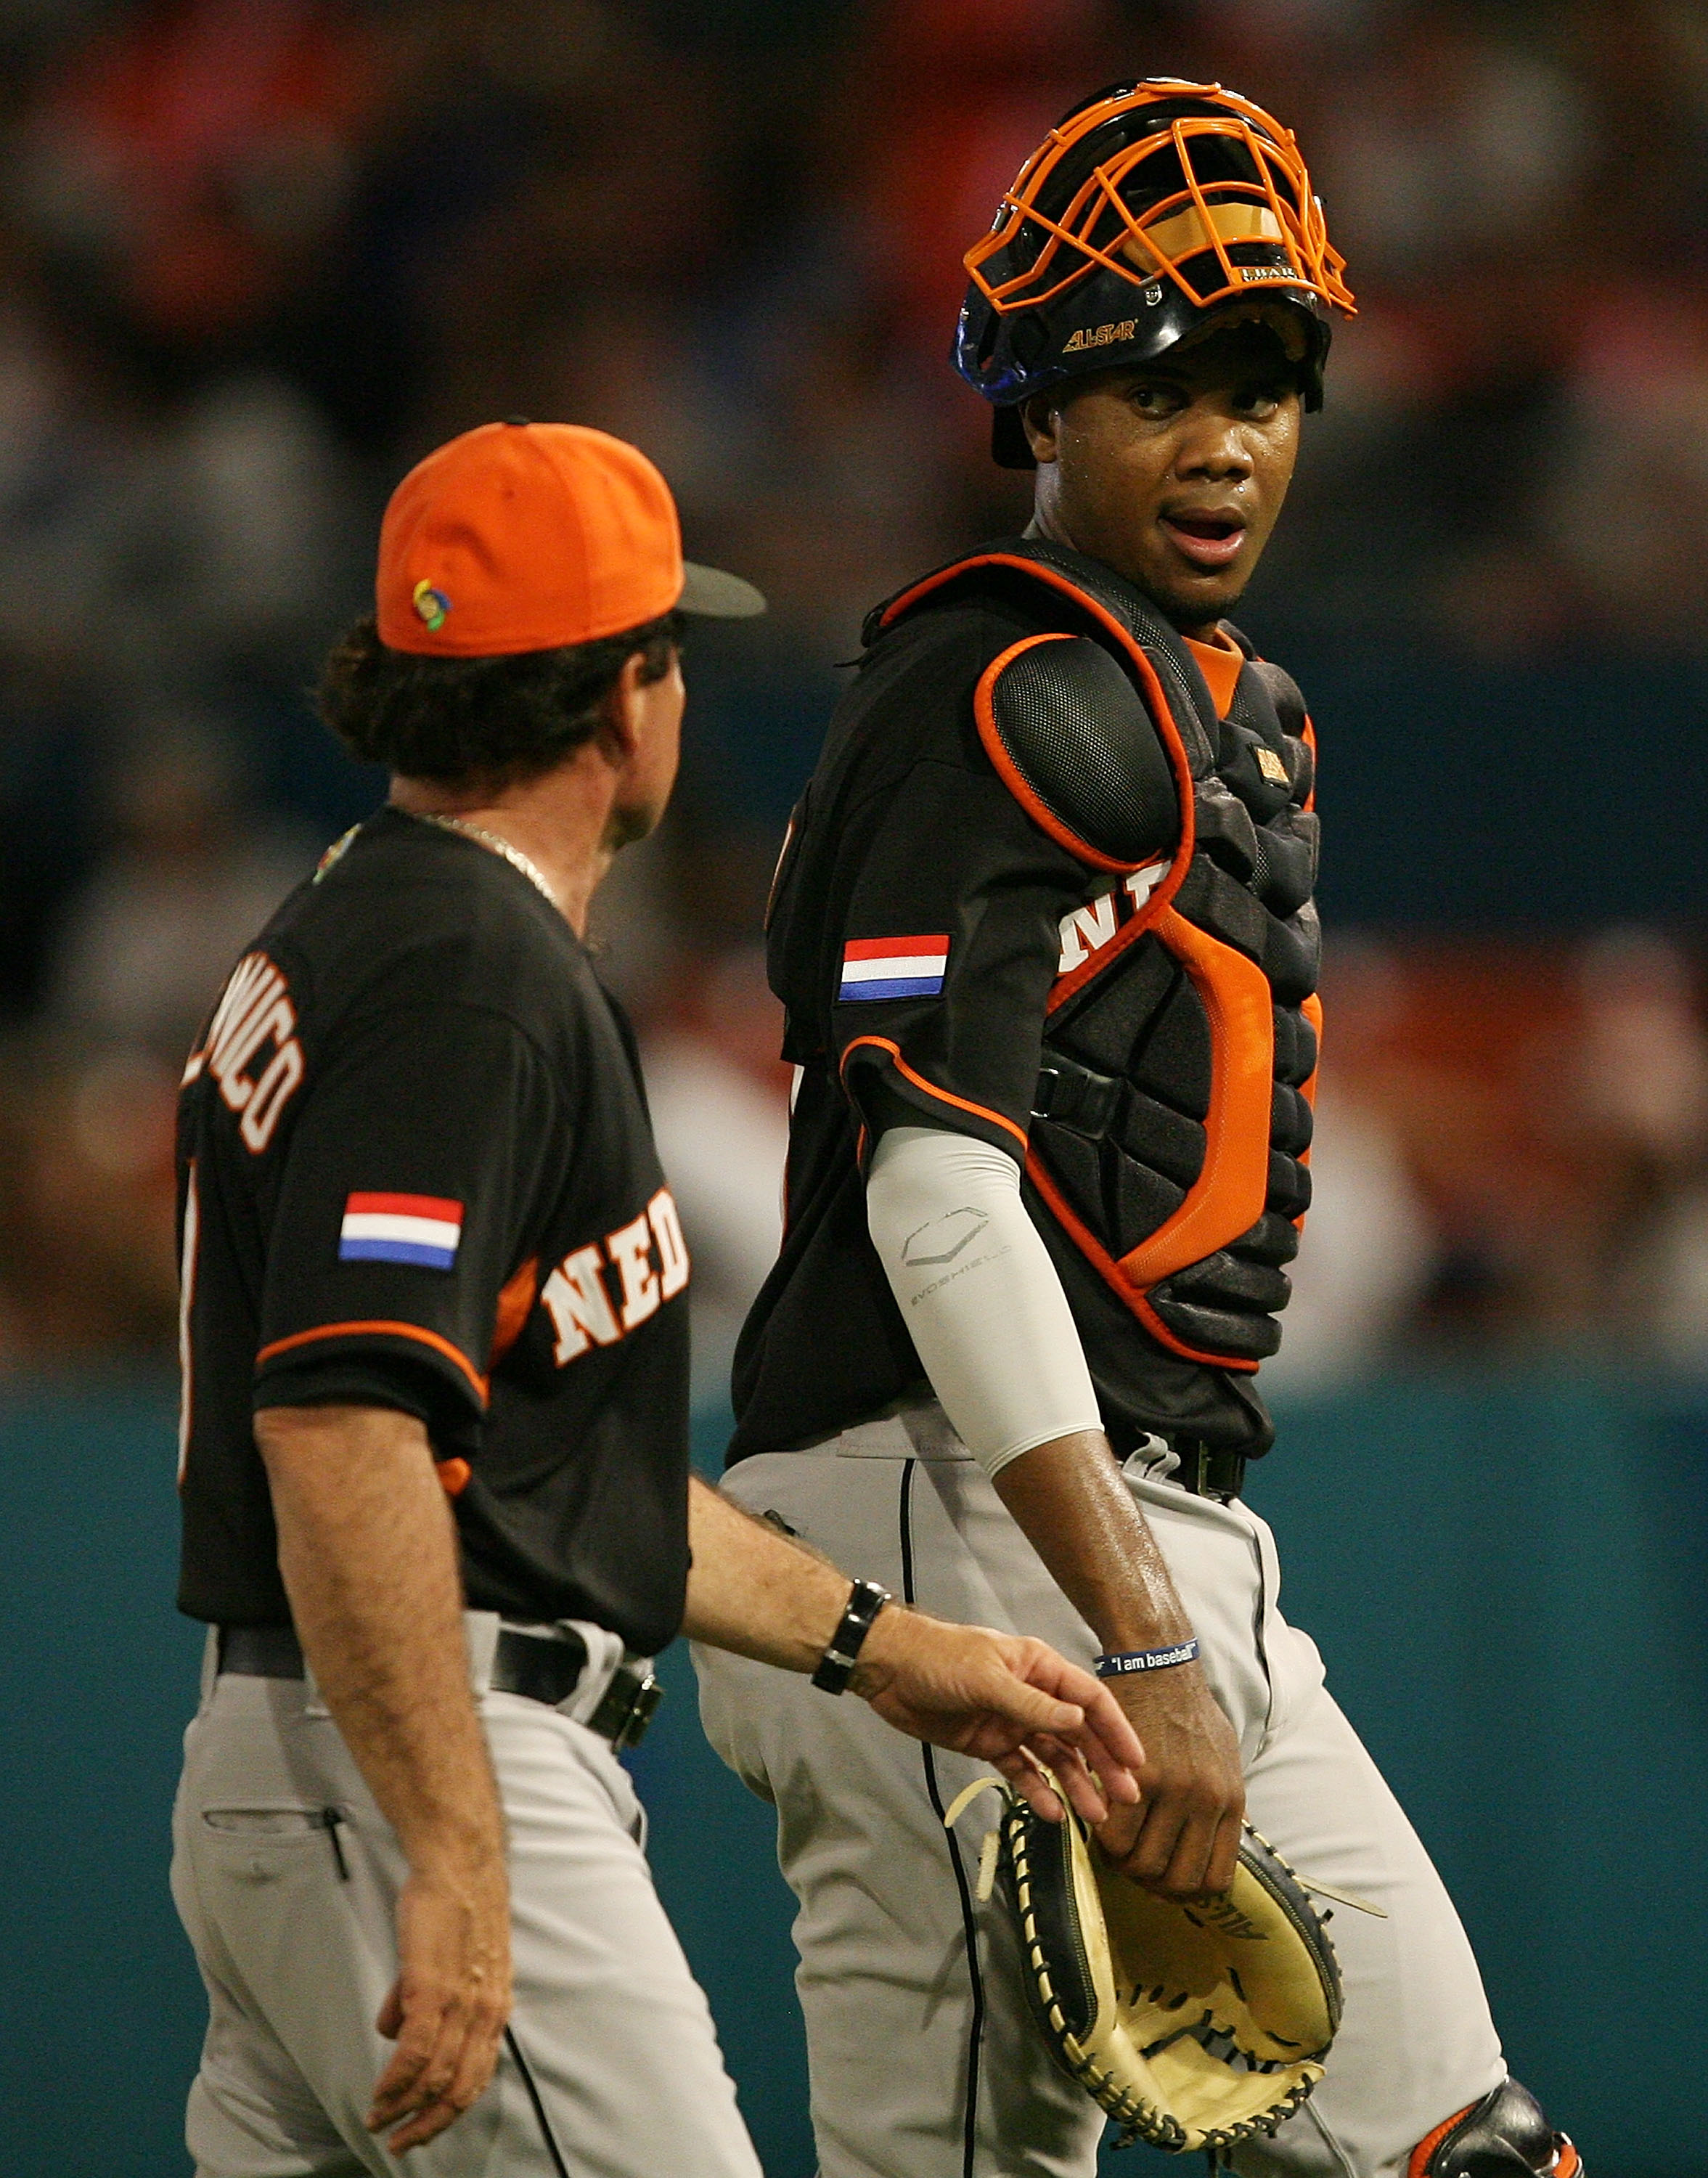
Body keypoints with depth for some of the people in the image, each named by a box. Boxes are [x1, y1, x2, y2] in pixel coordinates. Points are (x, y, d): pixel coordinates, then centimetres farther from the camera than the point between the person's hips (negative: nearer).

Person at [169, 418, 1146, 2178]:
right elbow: (342, 1432, -25)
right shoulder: (469, 976, -13)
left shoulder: (347, 937, 20)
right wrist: (457, 1865, -28)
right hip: (419, 1777, -11)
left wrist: (882, 1650, 24)